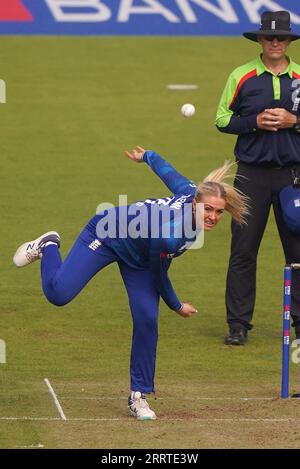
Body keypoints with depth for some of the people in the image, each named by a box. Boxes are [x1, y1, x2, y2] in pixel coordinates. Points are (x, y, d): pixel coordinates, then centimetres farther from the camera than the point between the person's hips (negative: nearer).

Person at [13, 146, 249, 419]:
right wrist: (177, 307, -3)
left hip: (138, 258, 7)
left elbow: (165, 170, -4)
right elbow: (159, 274, -20)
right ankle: (48, 247, 17)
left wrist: (146, 156, 18)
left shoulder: (192, 192, -23)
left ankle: (139, 396, 6)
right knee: (59, 293, -17)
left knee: (147, 321, -5)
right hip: (107, 236, -7)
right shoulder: (169, 235, -41)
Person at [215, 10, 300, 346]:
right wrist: (255, 122, -10)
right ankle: (238, 324, 5)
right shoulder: (241, 76, 4)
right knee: (243, 251, 0)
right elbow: (222, 119, 5)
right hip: (252, 173, -1)